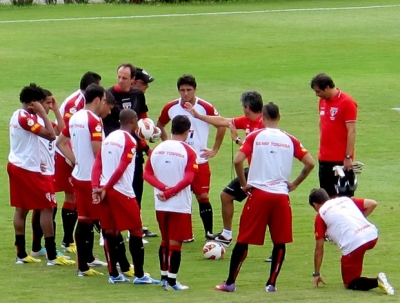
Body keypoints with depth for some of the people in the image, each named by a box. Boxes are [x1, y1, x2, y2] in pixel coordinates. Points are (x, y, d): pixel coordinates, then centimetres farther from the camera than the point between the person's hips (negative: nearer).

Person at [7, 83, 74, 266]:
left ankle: (21, 254, 14)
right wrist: (42, 113, -18)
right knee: (47, 208, -6)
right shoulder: (25, 118, -19)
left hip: (16, 166, 10)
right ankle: (52, 256, -7)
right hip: (27, 169, -10)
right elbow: (50, 135, -24)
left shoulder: (17, 115, 11)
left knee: (21, 209, 12)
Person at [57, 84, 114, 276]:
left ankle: (86, 261, 17)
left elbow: (60, 142, 17)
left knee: (84, 219, 12)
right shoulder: (94, 121, -17)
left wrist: (76, 161, 13)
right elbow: (98, 152, -22)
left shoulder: (75, 118, 9)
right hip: (93, 178, -8)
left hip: (79, 175, 8)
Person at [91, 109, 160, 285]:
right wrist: (106, 189, -10)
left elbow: (97, 165, 7)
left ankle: (113, 274, 12)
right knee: (136, 230, 2)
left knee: (110, 231, 11)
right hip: (122, 192, -7)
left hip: (105, 191, 7)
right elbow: (121, 169, -15)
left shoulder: (108, 138, 14)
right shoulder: (129, 141, -8)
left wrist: (96, 188, -1)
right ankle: (139, 275, 1)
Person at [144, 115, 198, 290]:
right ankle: (171, 281, -2)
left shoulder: (157, 149, 5)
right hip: (180, 204, -5)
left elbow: (147, 174, 0)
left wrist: (163, 187, -10)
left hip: (160, 205, 5)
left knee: (165, 241, 18)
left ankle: (164, 277, 25)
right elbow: (188, 179, -19)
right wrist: (171, 191, -15)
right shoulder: (188, 152, -10)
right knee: (175, 242, -1)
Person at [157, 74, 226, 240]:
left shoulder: (206, 108, -9)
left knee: (203, 197, -5)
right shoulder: (171, 108, -1)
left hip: (200, 160, -2)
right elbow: (160, 125, 18)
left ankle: (209, 234, 2)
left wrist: (215, 150, 3)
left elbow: (222, 126, 4)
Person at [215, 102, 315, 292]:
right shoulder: (290, 140, 6)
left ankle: (230, 282, 9)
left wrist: (243, 184, -1)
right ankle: (271, 283, 9)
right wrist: (295, 184, 12)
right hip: (281, 195, 1)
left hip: (258, 193, -1)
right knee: (280, 242, 12)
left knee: (243, 240, 6)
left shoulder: (255, 137, -1)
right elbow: (310, 163, 3)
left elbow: (238, 160, -13)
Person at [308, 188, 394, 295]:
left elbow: (319, 249, 13)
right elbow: (372, 204, 18)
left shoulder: (320, 215, 11)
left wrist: (316, 274, 22)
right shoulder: (345, 199, 25)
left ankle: (377, 282, -18)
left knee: (350, 284, 7)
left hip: (353, 244, -6)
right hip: (372, 236, 6)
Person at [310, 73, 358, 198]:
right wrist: (321, 151, 16)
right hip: (325, 158, 7)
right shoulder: (322, 101, 10)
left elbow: (351, 131, -13)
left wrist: (348, 157, -17)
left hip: (342, 160, -7)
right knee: (329, 195, 9)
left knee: (345, 196, -3)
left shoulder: (347, 102, -11)